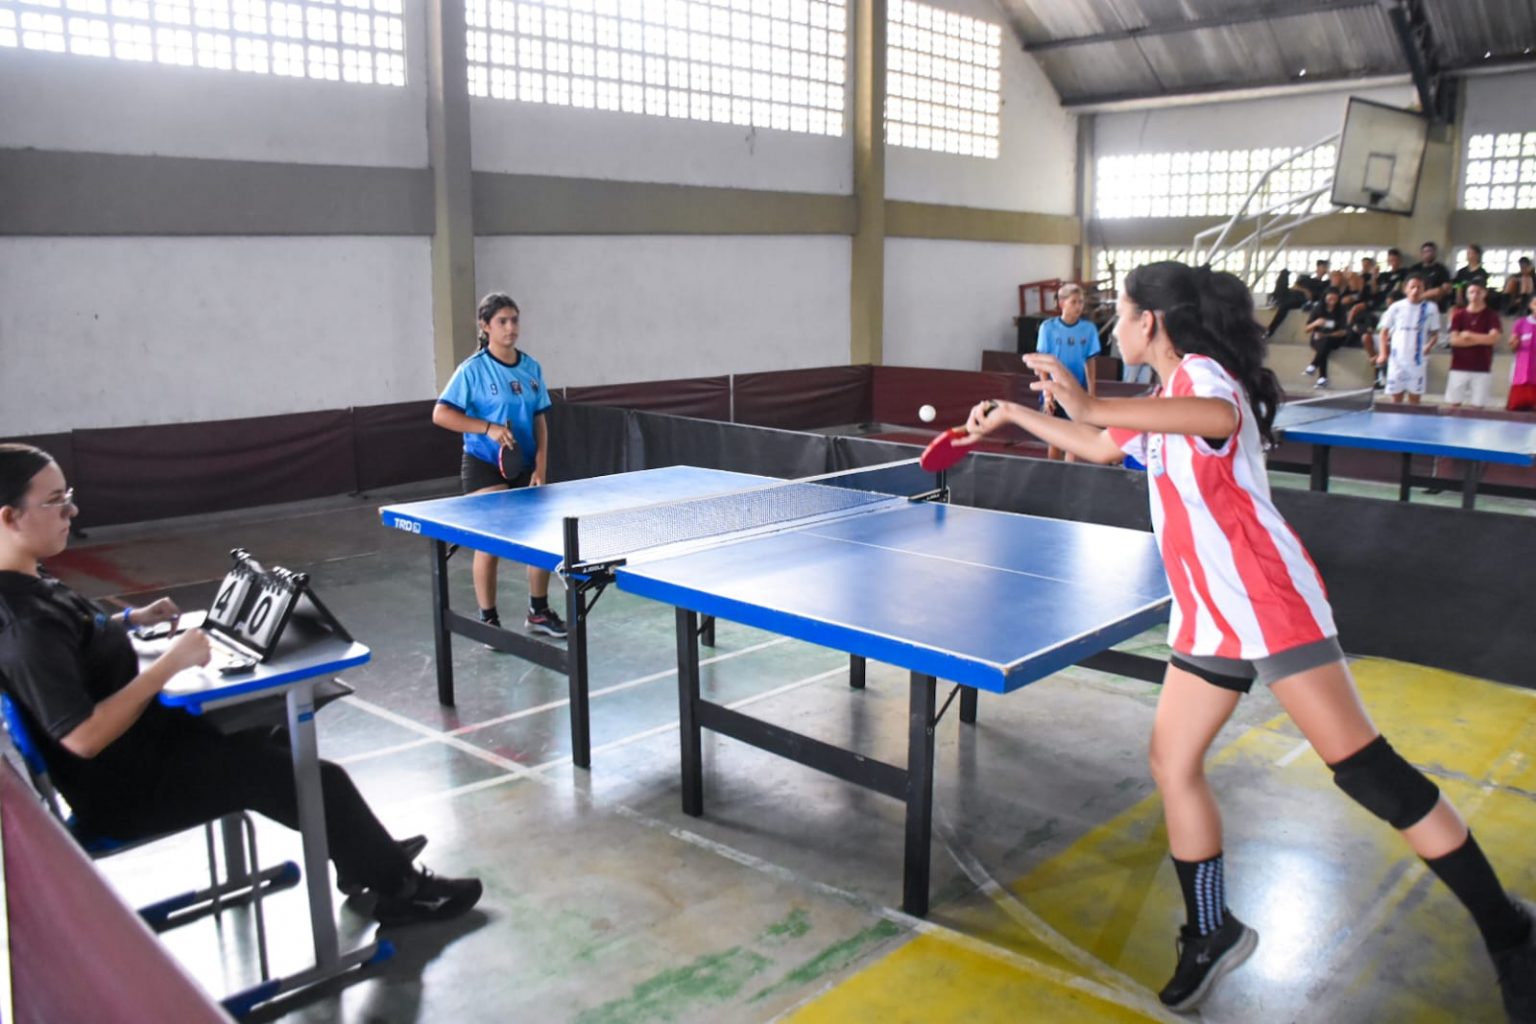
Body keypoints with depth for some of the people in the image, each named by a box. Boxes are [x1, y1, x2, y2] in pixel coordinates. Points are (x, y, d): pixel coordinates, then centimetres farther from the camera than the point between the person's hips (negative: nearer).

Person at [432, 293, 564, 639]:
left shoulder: (531, 368, 5)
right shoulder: (474, 369, -9)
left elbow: (540, 421, 7)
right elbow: (440, 414, -12)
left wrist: (541, 467, -2)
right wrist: (488, 428, -21)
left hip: (525, 466, 5)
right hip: (484, 466, -5)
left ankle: (538, 611, 25)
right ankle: (488, 620, 14)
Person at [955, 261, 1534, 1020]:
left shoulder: (1201, 371, -10)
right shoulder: (1166, 400, 19)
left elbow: (1221, 417, -36)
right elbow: (1100, 446, 36)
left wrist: (1090, 404, -42)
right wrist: (1013, 415, 37)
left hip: (1268, 603, -9)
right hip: (1208, 616, 10)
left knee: (1362, 766, -10)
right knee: (1173, 765, 8)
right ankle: (1212, 934, 23)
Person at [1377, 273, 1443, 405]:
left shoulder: (1430, 308, 1)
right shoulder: (1396, 307, 1)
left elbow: (1435, 333, 6)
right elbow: (1384, 331, 8)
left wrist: (1429, 345, -15)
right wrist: (1383, 353, -1)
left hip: (1417, 360, 0)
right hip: (1397, 358, 0)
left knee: (1415, 397, 3)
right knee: (1396, 396, 4)